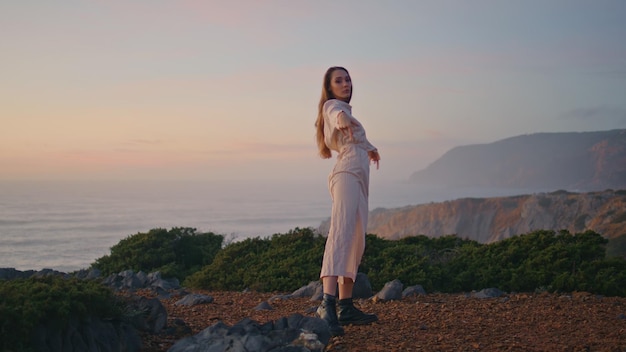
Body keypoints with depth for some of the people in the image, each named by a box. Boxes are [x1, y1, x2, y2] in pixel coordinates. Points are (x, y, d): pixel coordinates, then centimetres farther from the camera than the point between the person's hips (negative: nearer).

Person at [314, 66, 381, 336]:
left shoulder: (344, 110, 28)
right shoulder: (332, 105, 0)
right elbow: (335, 114, -25)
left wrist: (369, 147, 57)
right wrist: (342, 118, -46)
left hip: (358, 179, 10)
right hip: (347, 174, -10)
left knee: (356, 243, 8)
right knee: (341, 233, -25)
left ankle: (346, 307, 11)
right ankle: (327, 305, -40)